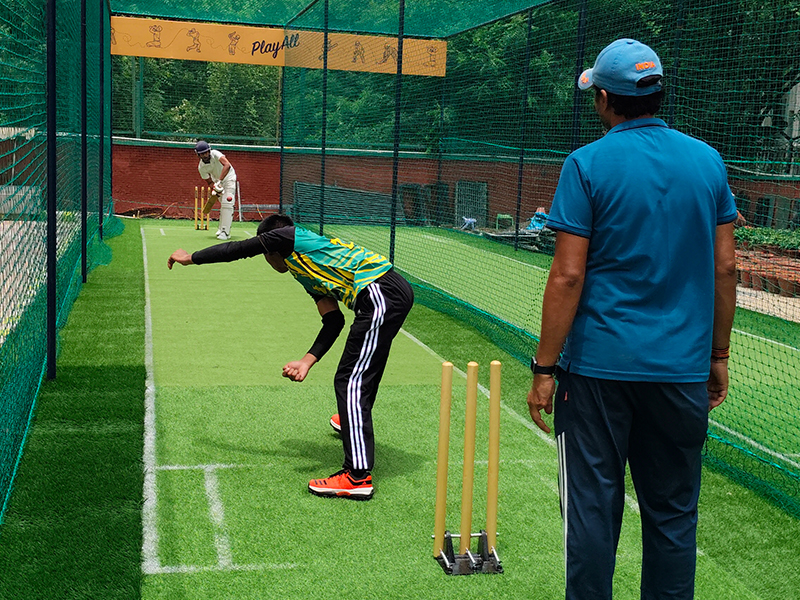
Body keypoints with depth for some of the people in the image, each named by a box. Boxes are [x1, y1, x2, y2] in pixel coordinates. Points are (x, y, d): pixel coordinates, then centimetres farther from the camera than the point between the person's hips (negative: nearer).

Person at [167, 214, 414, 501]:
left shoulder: (290, 236, 5)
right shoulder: (308, 273, 27)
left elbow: (236, 249, 6)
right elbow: (334, 321, 19)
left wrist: (191, 258, 20)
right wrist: (308, 361, 10)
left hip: (380, 293, -11)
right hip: (397, 293, 11)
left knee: (350, 382, -11)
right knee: (362, 370, 32)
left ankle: (358, 476, -14)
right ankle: (355, 421, 60)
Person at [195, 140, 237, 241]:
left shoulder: (215, 154, -30)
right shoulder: (201, 167, -15)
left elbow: (227, 165, -46)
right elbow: (209, 182, -9)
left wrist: (220, 181, -51)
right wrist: (215, 189, -32)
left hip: (228, 178, -5)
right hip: (217, 181, 5)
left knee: (227, 204, -18)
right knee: (222, 205, 9)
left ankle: (225, 232, -22)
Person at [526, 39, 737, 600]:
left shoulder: (588, 164, -8)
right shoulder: (708, 161, 5)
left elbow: (568, 276, -11)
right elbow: (725, 267, 6)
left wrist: (545, 367, -6)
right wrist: (718, 355, 14)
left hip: (600, 368, -3)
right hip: (683, 366, 4)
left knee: (593, 509, 6)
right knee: (673, 513, 13)